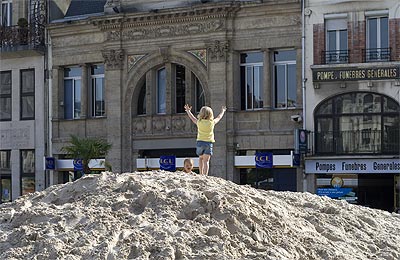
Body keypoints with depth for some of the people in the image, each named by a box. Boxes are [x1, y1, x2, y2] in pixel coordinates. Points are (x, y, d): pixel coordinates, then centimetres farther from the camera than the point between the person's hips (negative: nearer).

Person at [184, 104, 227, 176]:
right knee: (206, 160, -4)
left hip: (200, 142, 1)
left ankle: (201, 174, 13)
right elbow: (218, 117, 19)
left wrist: (188, 111, 38)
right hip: (209, 143, -1)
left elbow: (192, 118, 20)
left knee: (201, 158, 21)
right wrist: (223, 111, 39)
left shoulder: (199, 122, 0)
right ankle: (205, 176, -14)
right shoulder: (212, 122, 0)